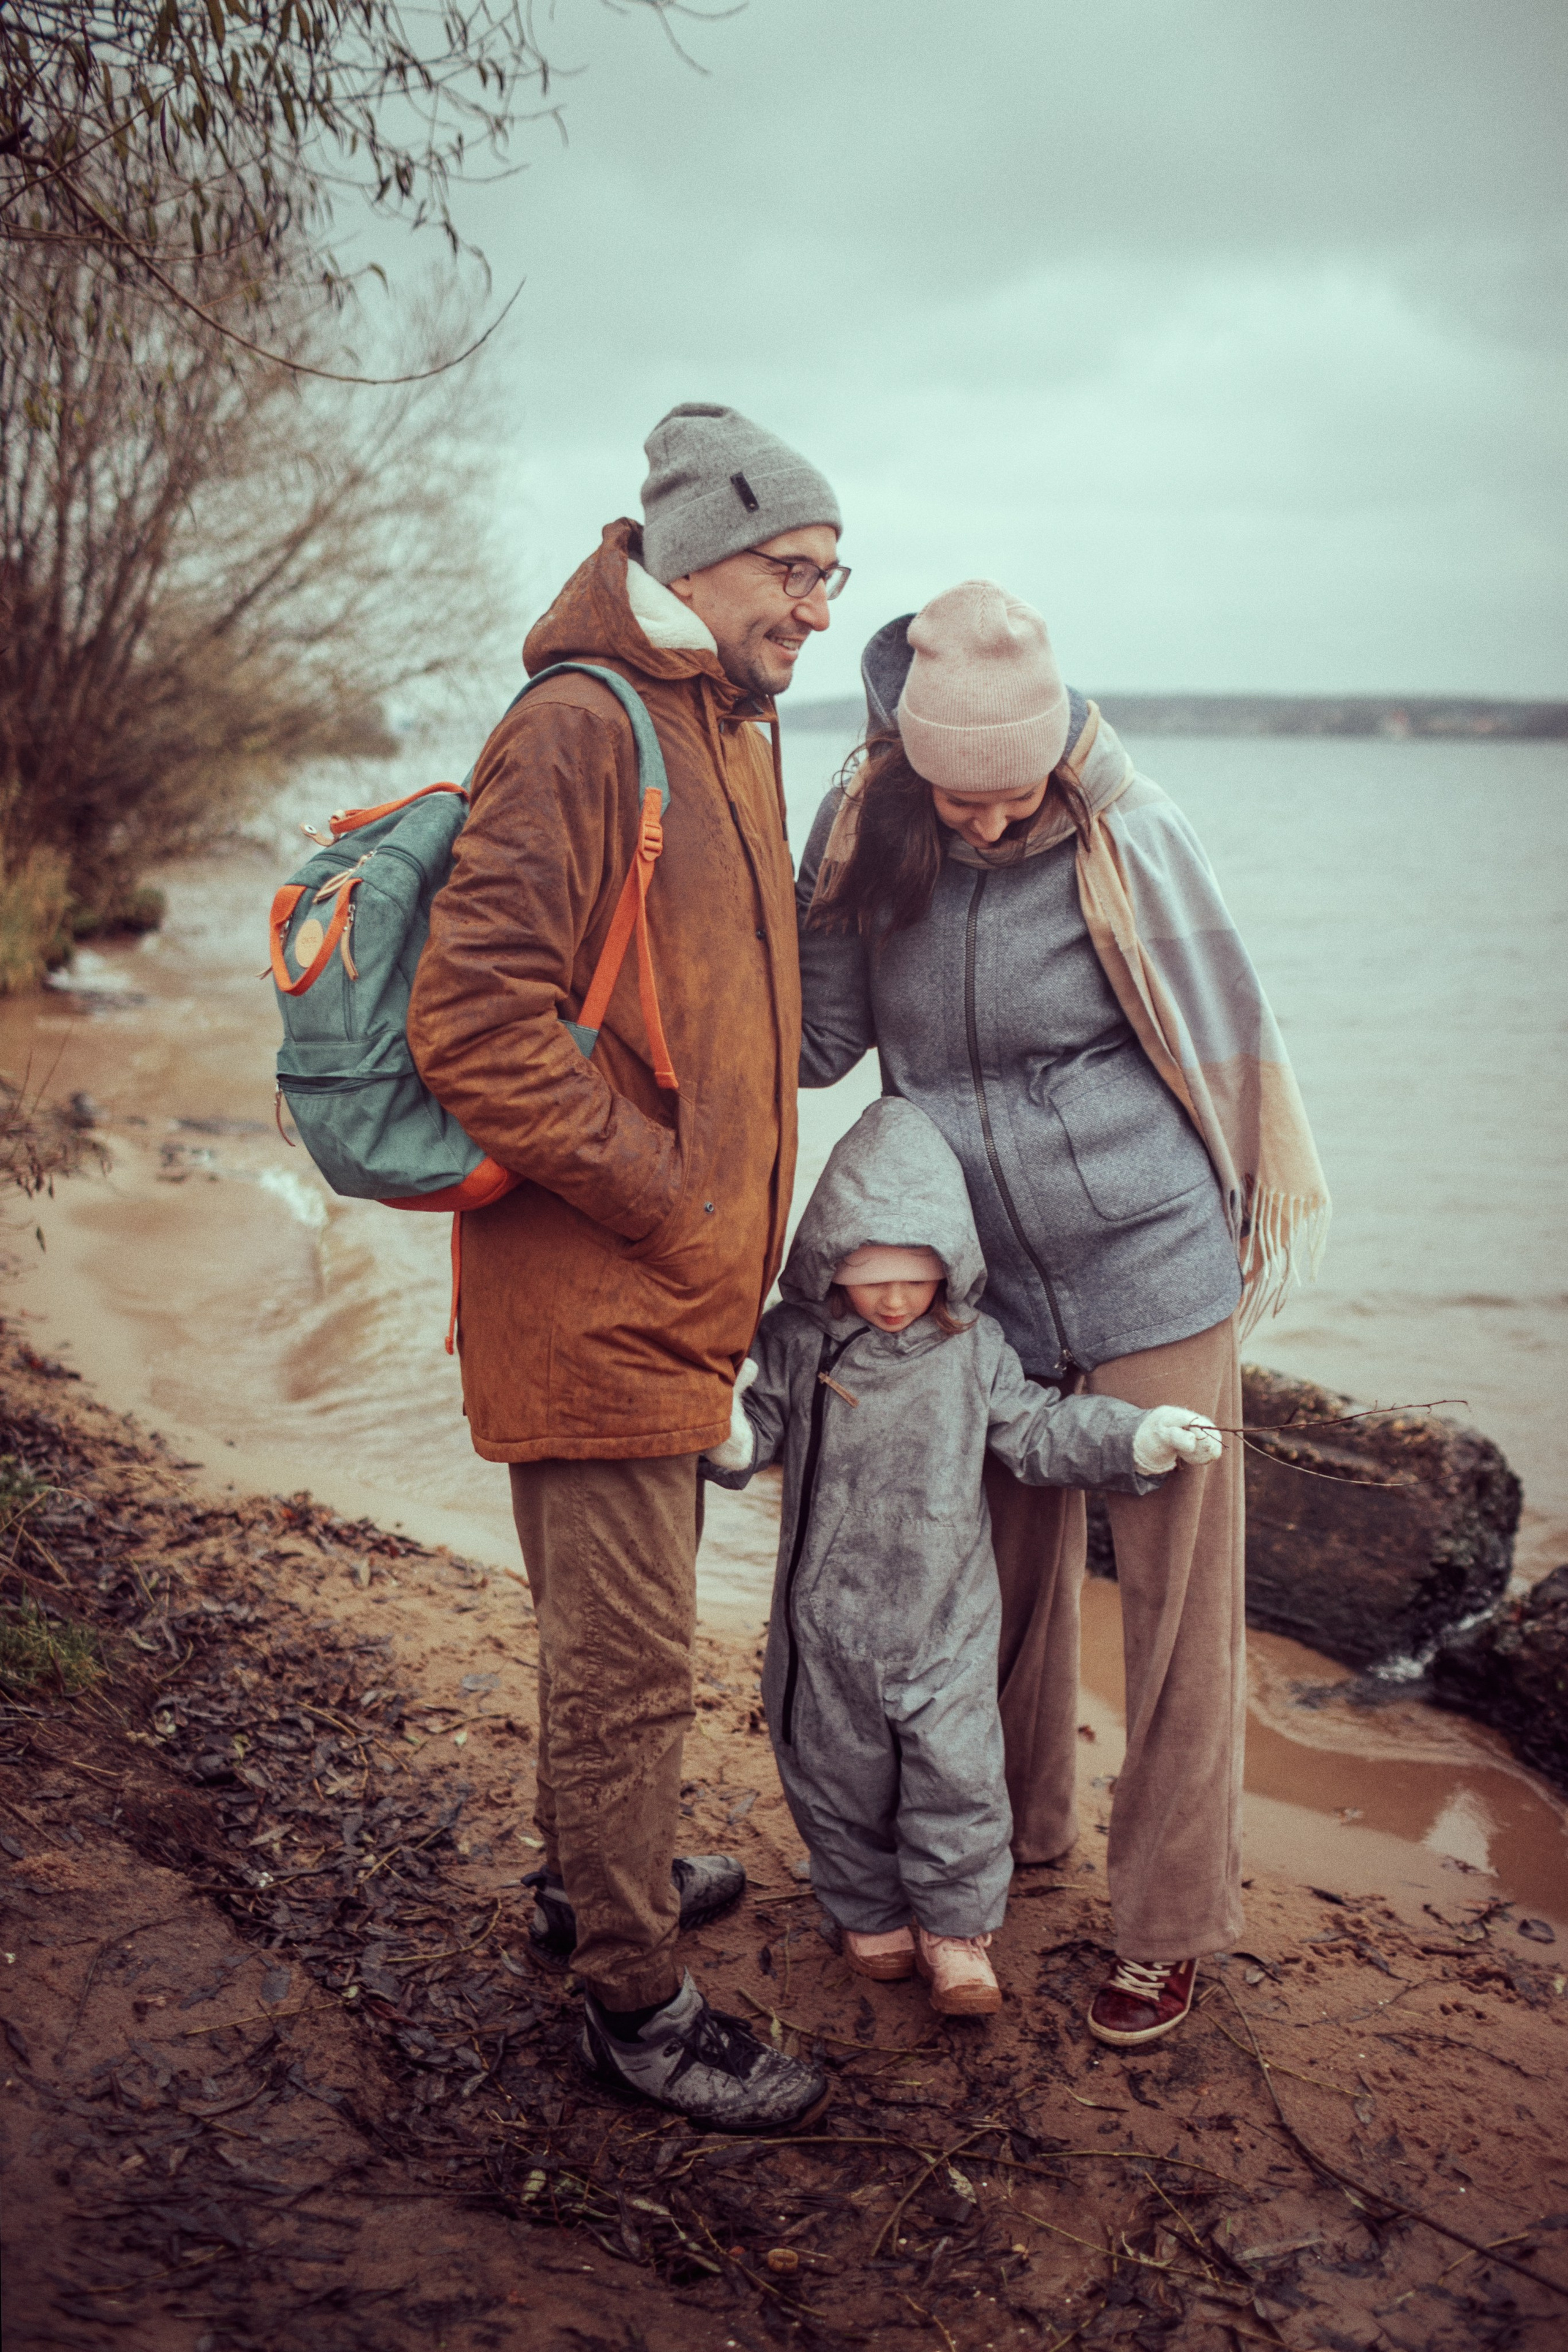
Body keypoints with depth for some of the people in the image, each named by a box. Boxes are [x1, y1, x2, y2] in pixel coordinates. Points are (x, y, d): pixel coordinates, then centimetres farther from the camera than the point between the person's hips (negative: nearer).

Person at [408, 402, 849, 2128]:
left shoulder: (731, 730, 13)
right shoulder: (582, 731, -18)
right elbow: (475, 1026, -24)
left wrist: (731, 1215, 15)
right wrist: (665, 1195, -18)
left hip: (671, 1287, 9)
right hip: (595, 1299, -9)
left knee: (614, 1626, 23)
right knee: (629, 1659, 2)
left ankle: (592, 1876, 43)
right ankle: (633, 2000, 18)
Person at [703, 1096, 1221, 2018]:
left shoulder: (973, 1345, -4)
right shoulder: (796, 1341, -8)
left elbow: (1037, 1429, 3)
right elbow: (759, 1430, -5)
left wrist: (1140, 1438, -6)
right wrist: (729, 1434, -28)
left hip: (947, 1612, 0)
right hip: (831, 1610, 0)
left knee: (956, 1769, 2)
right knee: (842, 1770, 12)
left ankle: (955, 1925, 21)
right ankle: (871, 1913, 33)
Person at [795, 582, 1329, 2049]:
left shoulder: (1124, 838, -14)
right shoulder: (864, 837, -4)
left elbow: (1221, 1041, -2)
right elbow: (815, 1038, 2)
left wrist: (1233, 1244, 5)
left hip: (1151, 1278, -4)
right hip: (985, 1286, 4)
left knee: (1175, 1596, 3)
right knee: (1008, 1572, 18)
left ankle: (1168, 1924, 20)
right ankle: (1019, 1830, 41)